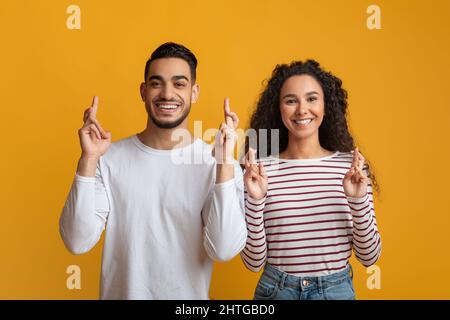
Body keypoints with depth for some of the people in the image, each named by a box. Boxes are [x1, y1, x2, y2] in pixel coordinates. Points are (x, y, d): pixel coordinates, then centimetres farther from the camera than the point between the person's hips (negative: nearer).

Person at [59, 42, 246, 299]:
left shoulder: (219, 164, -14)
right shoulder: (110, 158, -9)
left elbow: (224, 251, -22)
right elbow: (78, 243, -14)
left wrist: (225, 161, -28)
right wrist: (89, 159, -23)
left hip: (190, 295, -1)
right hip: (120, 292, 1)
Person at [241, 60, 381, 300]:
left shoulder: (351, 166, -7)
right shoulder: (260, 169, -10)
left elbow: (369, 256, -4)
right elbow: (254, 262, -8)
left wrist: (358, 200, -18)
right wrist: (255, 200, -21)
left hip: (337, 289, 1)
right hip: (276, 290, -1)